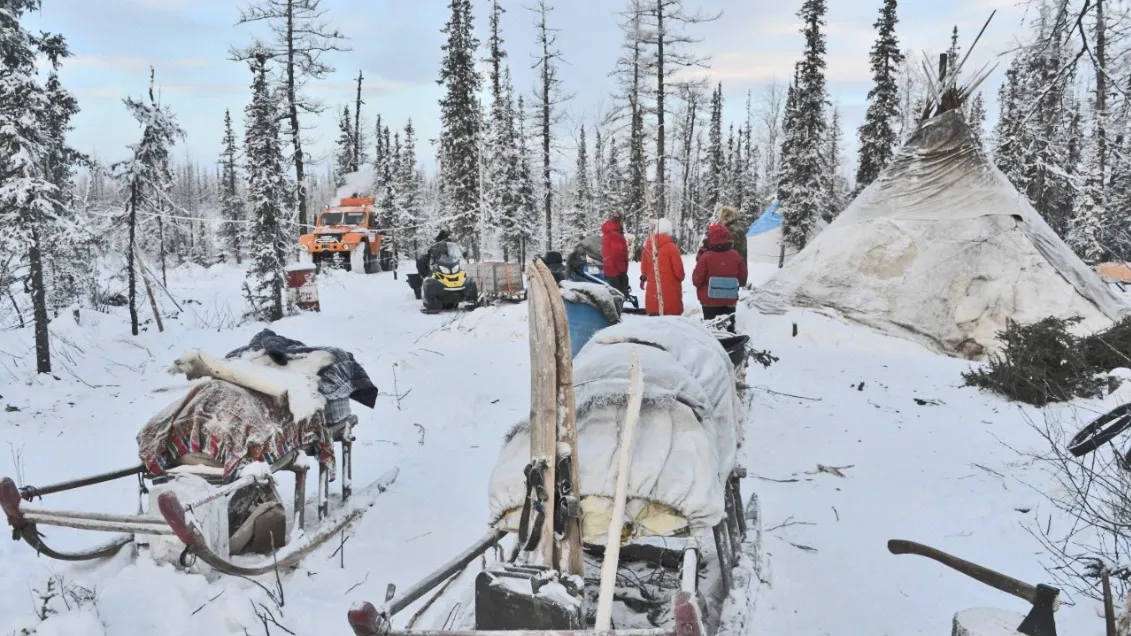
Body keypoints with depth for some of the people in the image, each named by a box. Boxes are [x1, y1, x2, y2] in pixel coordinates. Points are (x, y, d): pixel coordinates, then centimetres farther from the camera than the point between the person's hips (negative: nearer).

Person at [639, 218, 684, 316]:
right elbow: (678, 269, -11)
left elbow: (644, 267, 10)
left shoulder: (648, 245, 3)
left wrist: (643, 278, 27)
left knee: (654, 315, 12)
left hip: (652, 289, 6)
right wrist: (680, 278, 9)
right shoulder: (671, 246, -14)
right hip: (670, 288, -5)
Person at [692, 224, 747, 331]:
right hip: (730, 300, 3)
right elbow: (742, 279, 7)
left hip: (710, 300, -3)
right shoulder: (736, 256, -1)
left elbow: (696, 280, -12)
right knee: (729, 327, 14)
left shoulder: (705, 257, -14)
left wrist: (701, 287, 10)